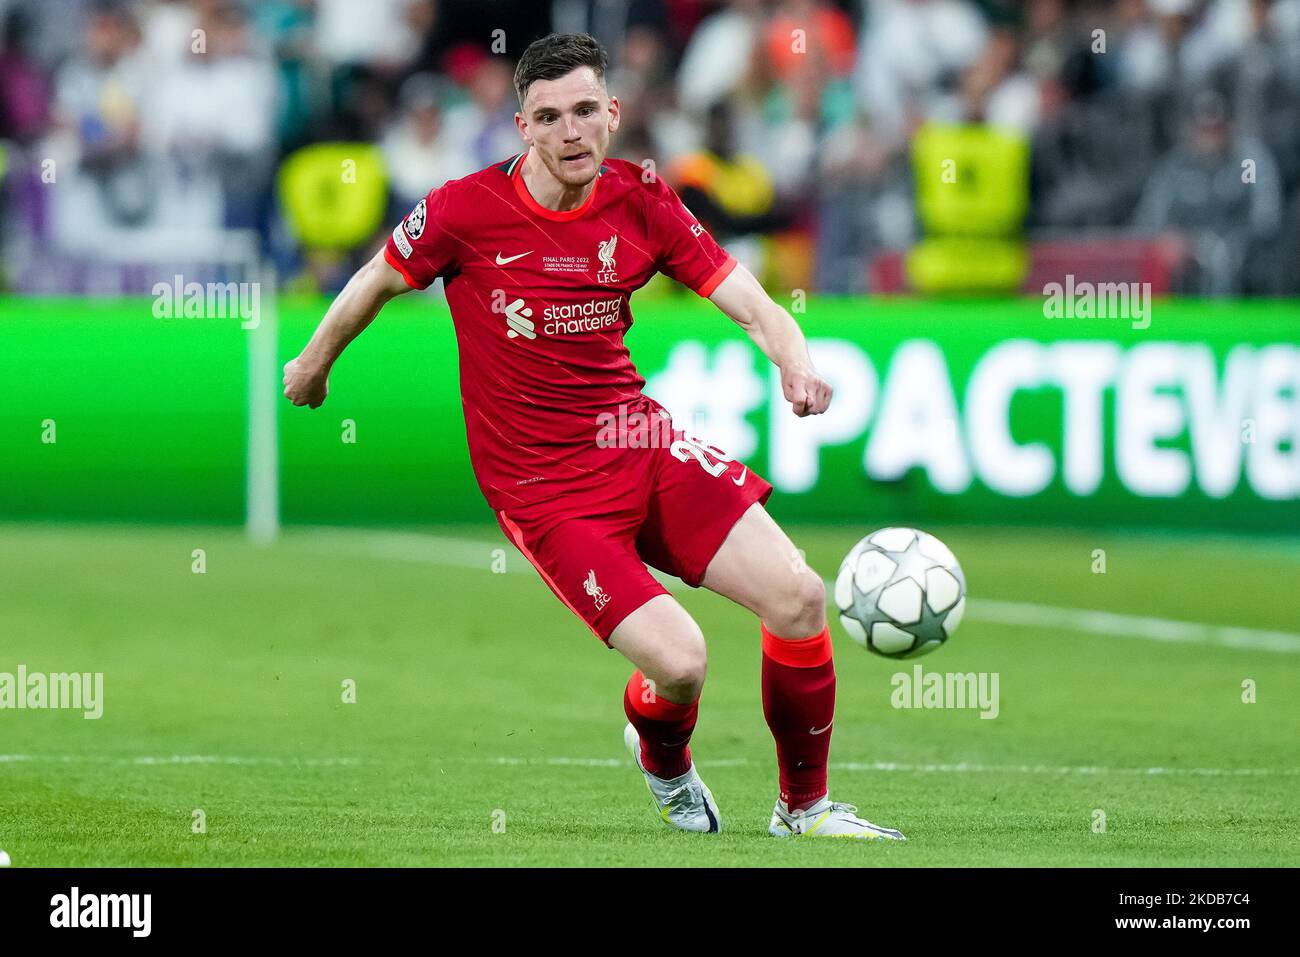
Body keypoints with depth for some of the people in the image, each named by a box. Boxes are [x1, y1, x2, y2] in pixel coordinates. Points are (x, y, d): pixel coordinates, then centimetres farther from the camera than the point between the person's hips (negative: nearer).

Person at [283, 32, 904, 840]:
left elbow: (750, 303, -4)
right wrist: (316, 362, 22)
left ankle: (805, 806, 12)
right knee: (679, 661, -19)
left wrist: (796, 363, -25)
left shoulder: (642, 203, -2)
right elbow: (377, 282, 7)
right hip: (543, 487, -4)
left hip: (639, 440, 4)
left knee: (798, 597, -10)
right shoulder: (468, 210, -12)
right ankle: (664, 762, 21)